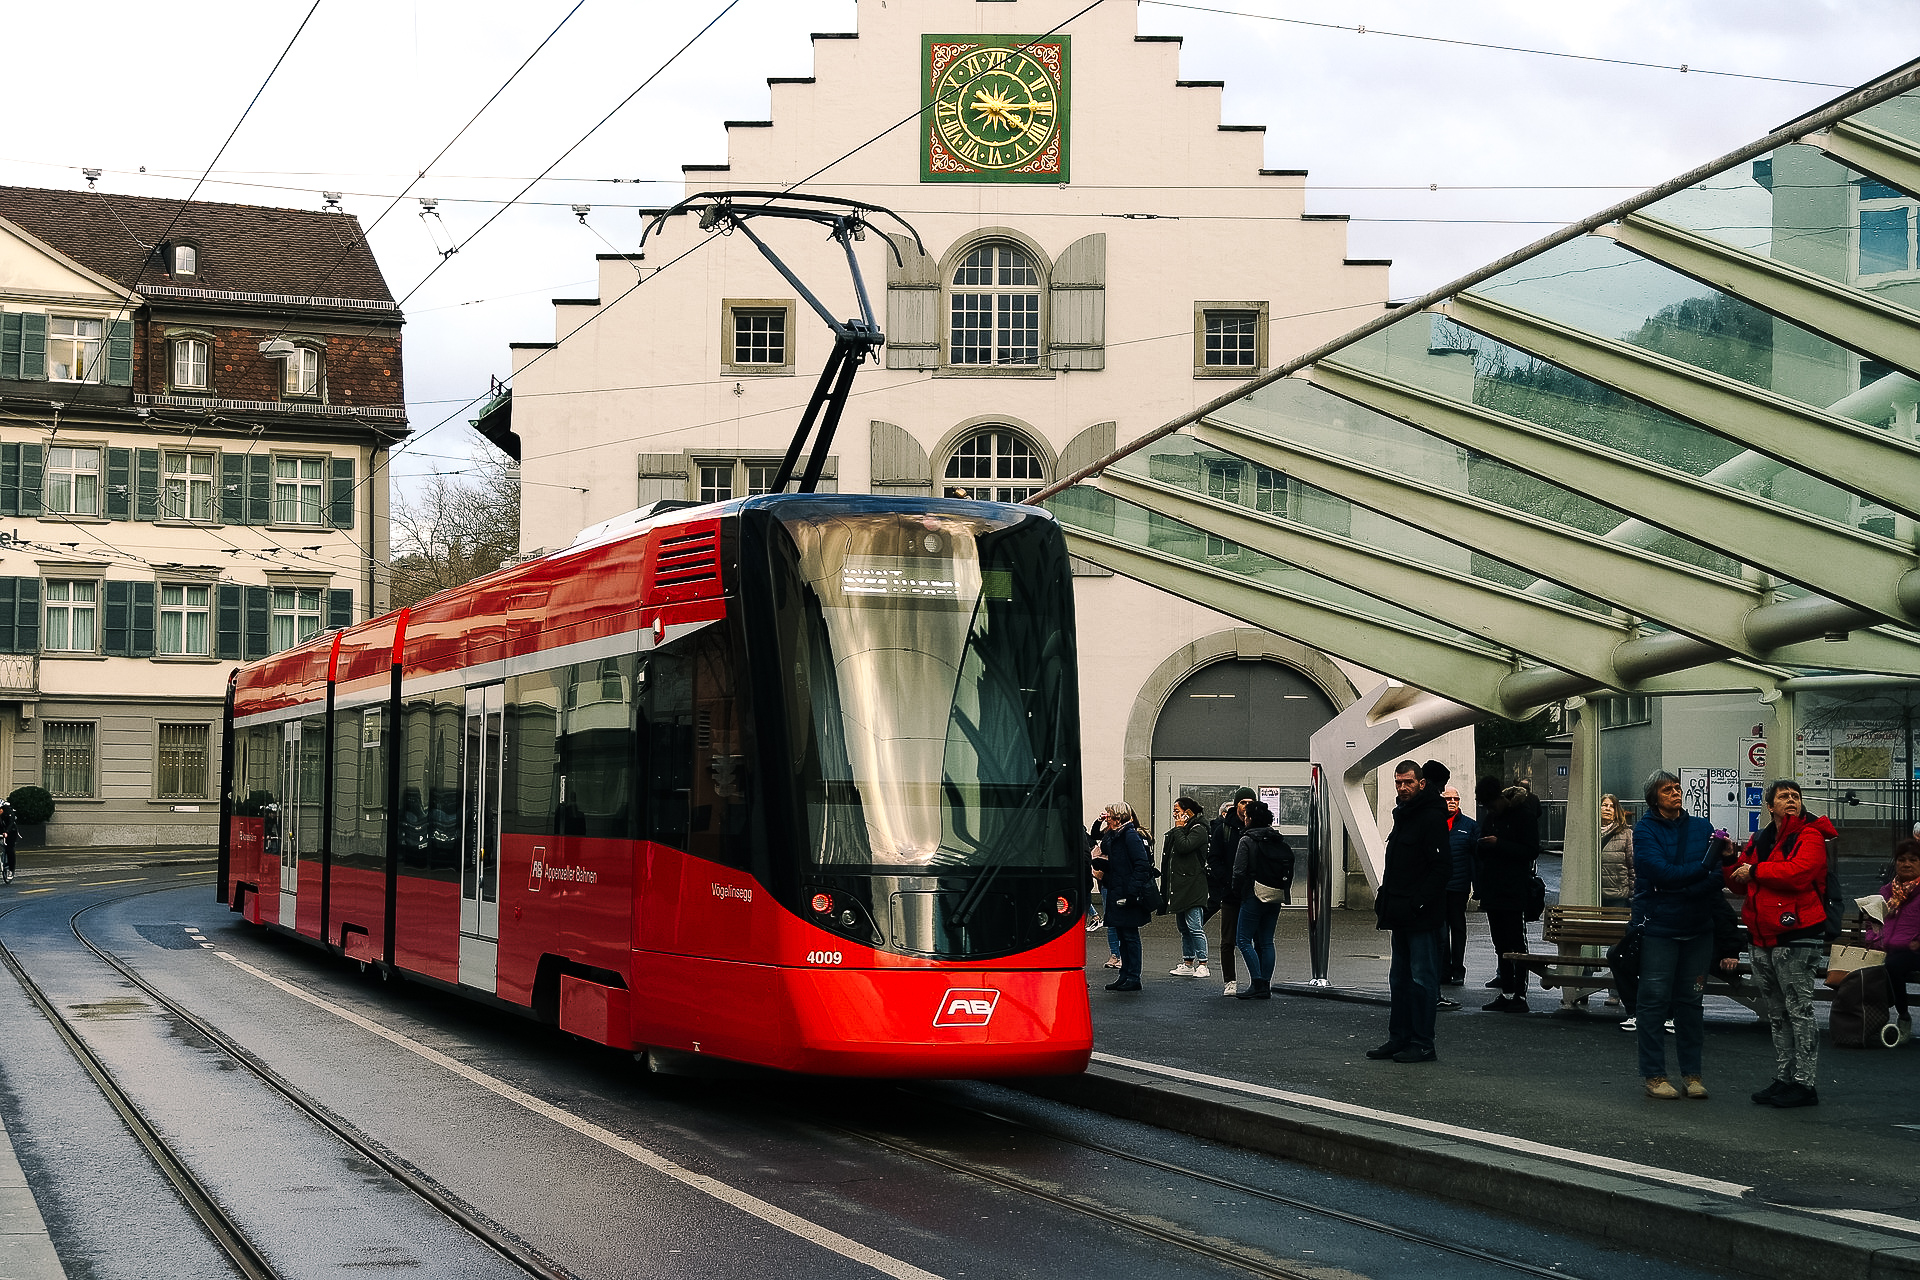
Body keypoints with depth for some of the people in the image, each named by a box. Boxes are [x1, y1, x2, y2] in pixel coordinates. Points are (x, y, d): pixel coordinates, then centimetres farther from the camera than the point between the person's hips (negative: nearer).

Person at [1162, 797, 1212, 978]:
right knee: (1183, 927, 12)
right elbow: (1169, 856, 19)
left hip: (1192, 887, -10)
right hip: (1179, 886, 10)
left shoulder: (1198, 830, -7)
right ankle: (1187, 964, 18)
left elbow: (1184, 847, -23)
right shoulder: (1177, 831, 18)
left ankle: (1203, 965, -10)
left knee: (1195, 926, -11)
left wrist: (1178, 828, -8)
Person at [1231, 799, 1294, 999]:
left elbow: (1239, 872, -13)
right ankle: (1266, 986, 8)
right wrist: (1283, 891, 15)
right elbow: (1290, 868, 10)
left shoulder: (1247, 841, -8)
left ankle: (1257, 983, -11)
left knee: (1243, 939, -2)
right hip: (1276, 897, 7)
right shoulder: (1280, 841, 10)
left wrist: (1237, 892, 1)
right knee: (1266, 941, 11)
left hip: (1255, 895, -7)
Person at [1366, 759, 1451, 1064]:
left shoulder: (1432, 818, -13)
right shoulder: (1402, 816, 17)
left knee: (1422, 979, -4)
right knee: (1400, 979, 13)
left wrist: (1418, 904, -22)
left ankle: (1422, 1044, 0)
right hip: (1402, 918, 10)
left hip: (1423, 918, -10)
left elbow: (1442, 867, -19)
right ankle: (1399, 1038, 20)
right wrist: (1384, 901, 14)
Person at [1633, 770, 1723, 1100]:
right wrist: (1702, 867, -24)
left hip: (1696, 929, 3)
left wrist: (1686, 892, -18)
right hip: (1658, 928, -3)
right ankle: (1654, 1075, 5)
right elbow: (1662, 872, -16)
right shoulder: (1645, 831, -2)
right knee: (1654, 1001, -2)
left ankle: (1692, 1073, 16)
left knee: (1691, 1002, 9)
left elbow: (1716, 877, -1)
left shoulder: (1702, 827, 9)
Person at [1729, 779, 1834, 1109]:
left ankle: (1804, 1083, -3)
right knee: (1777, 1015, 14)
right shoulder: (1759, 841, 15)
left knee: (1799, 1011, -6)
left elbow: (1798, 872, -24)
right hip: (1763, 940, 8)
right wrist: (1730, 861, -1)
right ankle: (1783, 1079, 22)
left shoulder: (1810, 837, -6)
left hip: (1796, 939, -8)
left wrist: (1755, 871, -14)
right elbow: (1741, 884, 19)